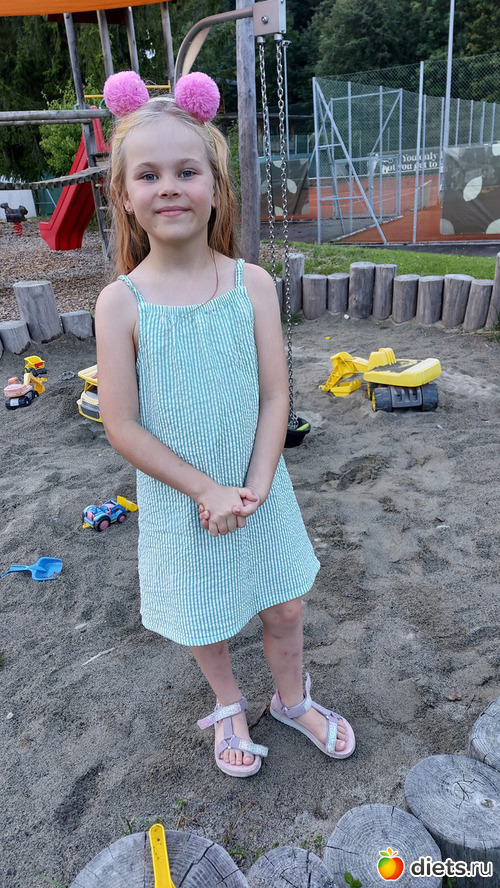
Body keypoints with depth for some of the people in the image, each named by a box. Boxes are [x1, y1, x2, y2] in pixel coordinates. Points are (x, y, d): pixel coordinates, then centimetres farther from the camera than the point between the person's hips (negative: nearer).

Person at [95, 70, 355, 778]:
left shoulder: (253, 283, -8)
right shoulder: (121, 302, -14)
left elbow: (275, 396, -8)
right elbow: (122, 426, -14)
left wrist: (253, 488, -17)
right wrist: (207, 490, -16)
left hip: (258, 489, 2)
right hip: (179, 499, -1)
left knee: (284, 607, 19)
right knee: (202, 621, 19)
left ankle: (292, 700, 51)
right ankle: (229, 706, 52)